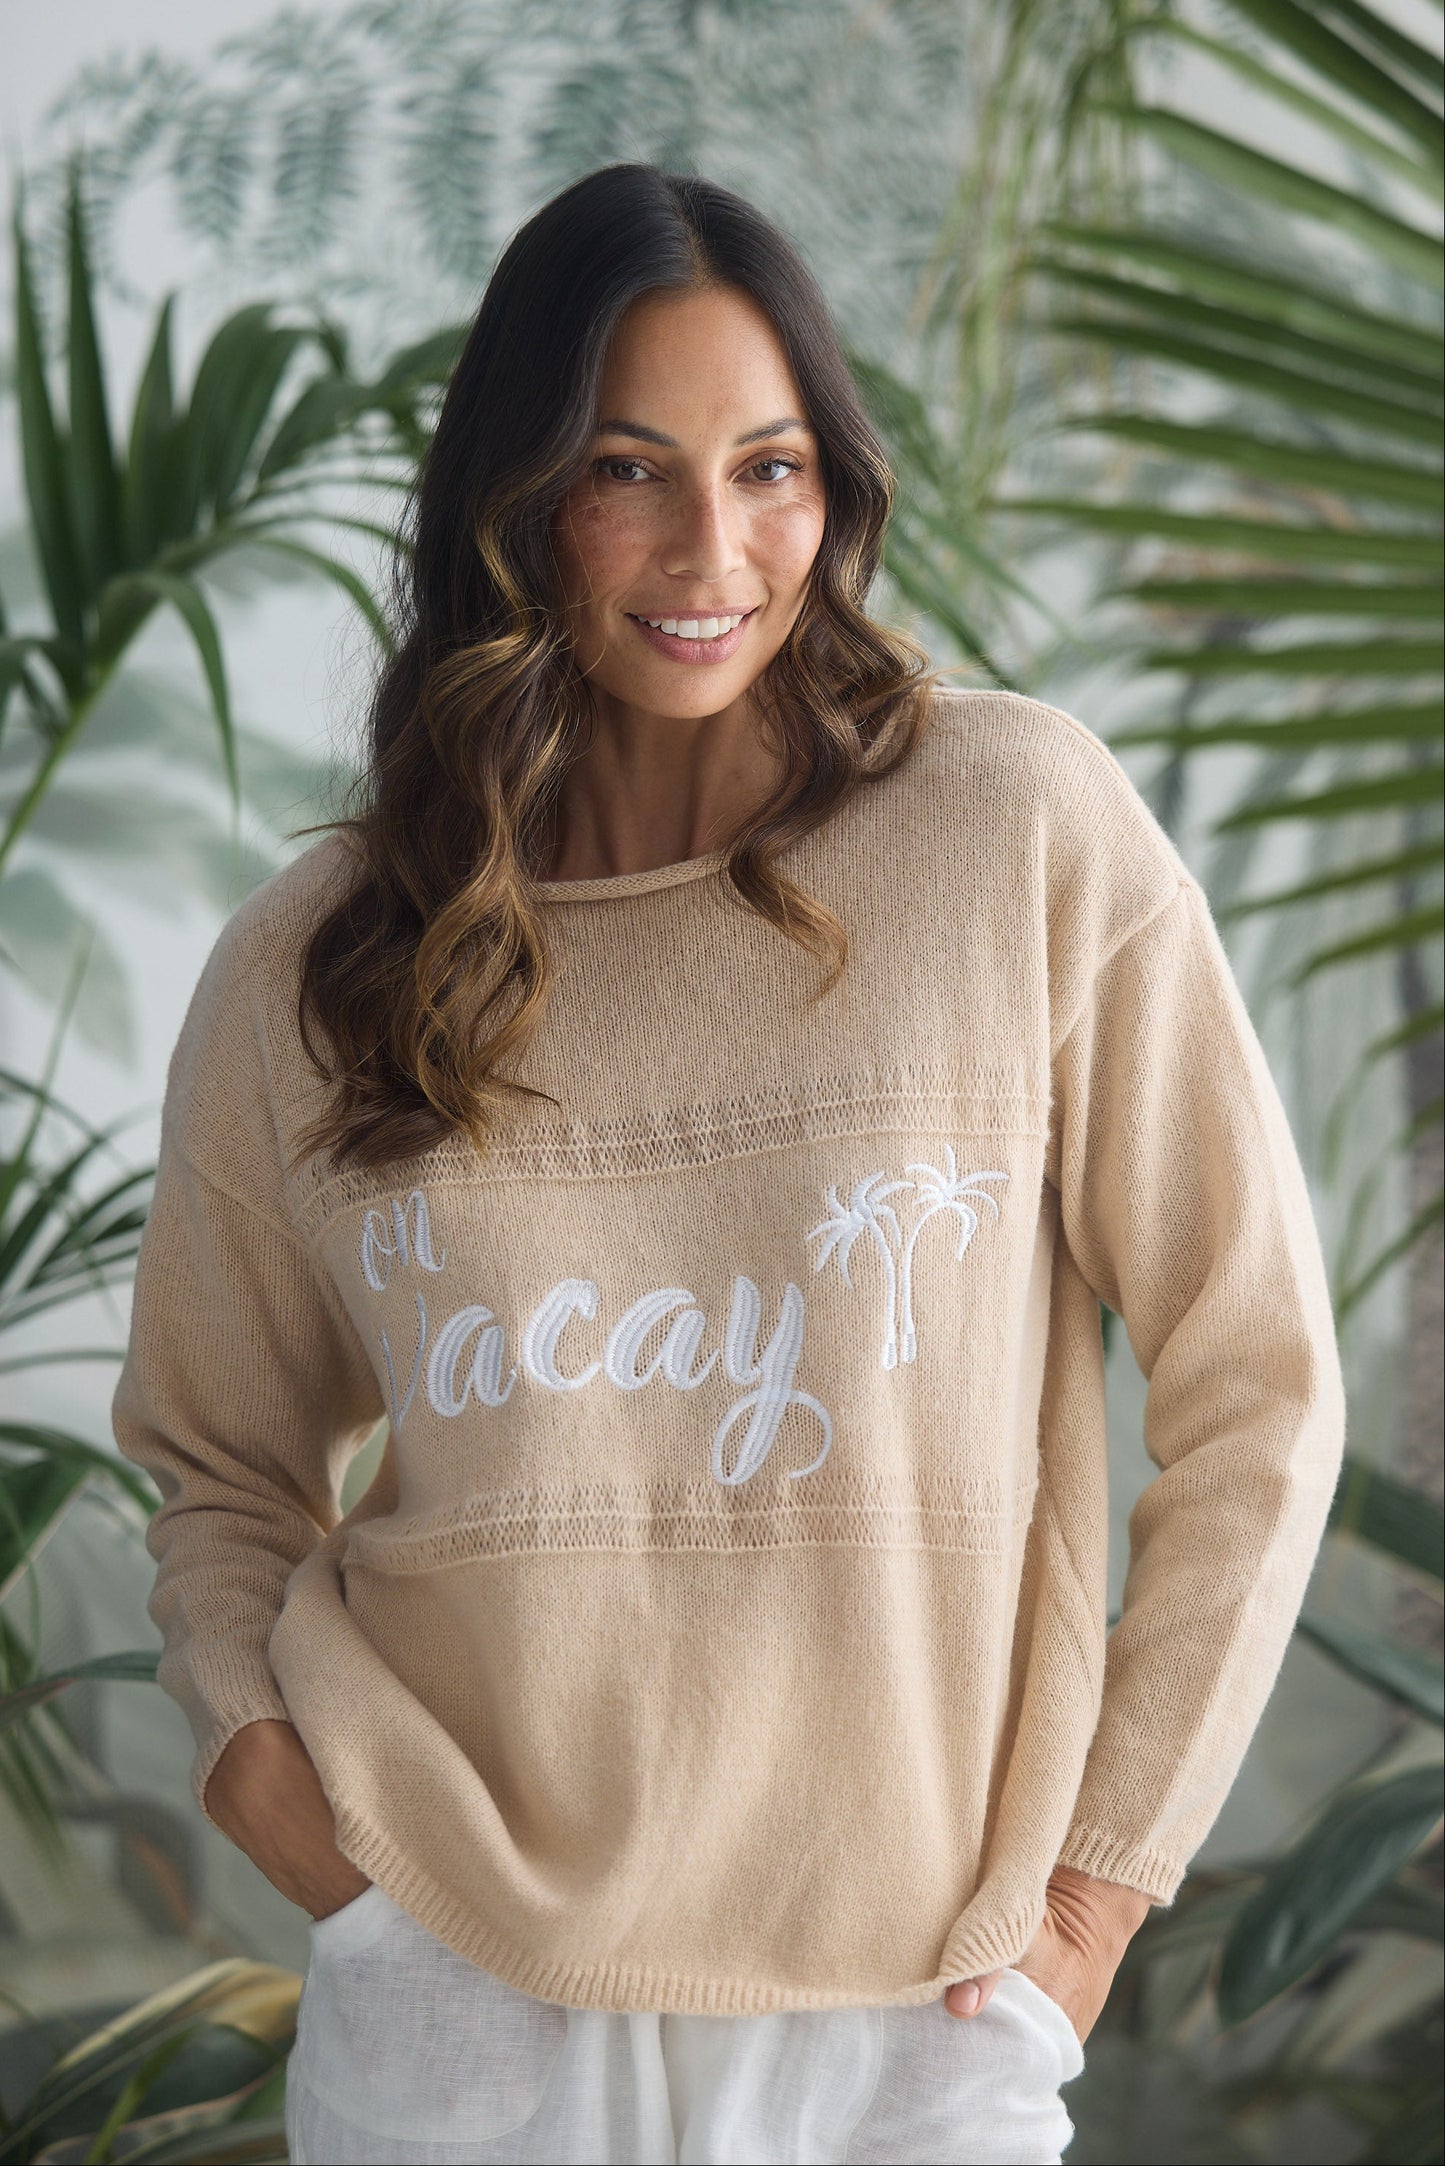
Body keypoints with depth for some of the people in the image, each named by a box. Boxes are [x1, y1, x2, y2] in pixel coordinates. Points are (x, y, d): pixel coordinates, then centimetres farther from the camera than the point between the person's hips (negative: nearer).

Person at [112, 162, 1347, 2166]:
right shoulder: (300, 981, 1)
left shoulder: (1022, 830, -6)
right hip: (455, 1999, 1)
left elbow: (1254, 1385, -2)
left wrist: (1108, 1868, -3)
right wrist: (252, 1739, -3)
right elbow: (226, 1461, 15)